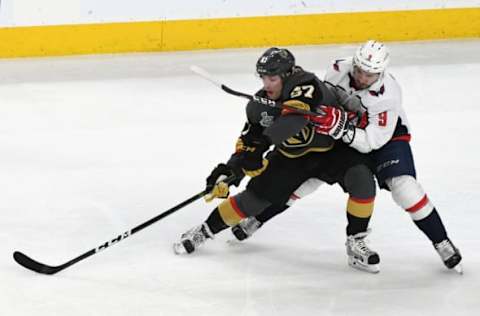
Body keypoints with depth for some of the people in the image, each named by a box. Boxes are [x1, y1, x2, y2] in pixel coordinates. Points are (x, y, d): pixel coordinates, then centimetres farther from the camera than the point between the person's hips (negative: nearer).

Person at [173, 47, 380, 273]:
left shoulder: (306, 85, -32)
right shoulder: (263, 101, -12)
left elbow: (294, 117, -51)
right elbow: (249, 141, -3)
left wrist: (265, 141, -56)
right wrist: (229, 169, -18)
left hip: (333, 148, -4)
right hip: (292, 156, 4)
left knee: (362, 180, -29)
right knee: (256, 195, -3)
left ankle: (356, 244, -15)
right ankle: (205, 231, 17)